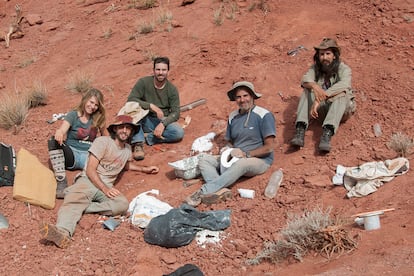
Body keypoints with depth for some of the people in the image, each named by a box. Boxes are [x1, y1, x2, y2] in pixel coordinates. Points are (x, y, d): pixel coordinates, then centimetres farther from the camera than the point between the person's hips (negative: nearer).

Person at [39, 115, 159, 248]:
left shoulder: (127, 149, 21)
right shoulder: (103, 141, 0)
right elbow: (90, 170, -7)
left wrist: (144, 169, 34)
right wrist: (105, 189, -19)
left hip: (107, 186, 4)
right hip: (88, 181, -4)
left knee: (123, 204, -31)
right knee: (74, 201, -37)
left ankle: (80, 208, -35)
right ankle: (63, 232, -64)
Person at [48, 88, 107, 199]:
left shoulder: (97, 118, 10)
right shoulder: (73, 115, 1)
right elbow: (63, 129, -17)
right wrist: (59, 132, -41)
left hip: (88, 155, 1)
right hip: (72, 153, -1)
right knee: (54, 140, -31)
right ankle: (61, 182, -37)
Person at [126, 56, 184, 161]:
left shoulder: (172, 89, -5)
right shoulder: (143, 82, -8)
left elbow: (175, 113, -9)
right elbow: (130, 100, -18)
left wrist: (163, 124, -27)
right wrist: (151, 106, -28)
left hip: (162, 122, 1)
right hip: (145, 121, -1)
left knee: (179, 132, -27)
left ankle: (148, 138, -19)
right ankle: (138, 144, -33)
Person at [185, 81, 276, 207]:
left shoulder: (264, 115, -7)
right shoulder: (233, 117, 11)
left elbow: (268, 147, -10)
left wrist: (245, 154, -17)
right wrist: (228, 150, -3)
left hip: (259, 160, -6)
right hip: (234, 159, 7)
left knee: (241, 163, -40)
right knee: (204, 158, -12)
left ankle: (203, 192, -41)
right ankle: (220, 190, -38)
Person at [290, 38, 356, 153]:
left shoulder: (343, 69, -8)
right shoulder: (315, 68, 3)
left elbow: (343, 85, -29)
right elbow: (305, 79, -17)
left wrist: (319, 100, -40)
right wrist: (314, 86, -42)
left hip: (341, 109, -3)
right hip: (322, 109, 3)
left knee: (342, 93, -32)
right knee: (308, 90, -20)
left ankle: (327, 133, -48)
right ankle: (300, 130, -36)